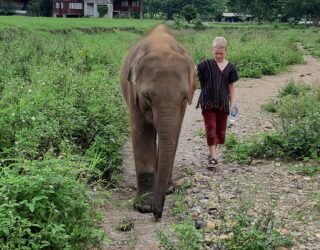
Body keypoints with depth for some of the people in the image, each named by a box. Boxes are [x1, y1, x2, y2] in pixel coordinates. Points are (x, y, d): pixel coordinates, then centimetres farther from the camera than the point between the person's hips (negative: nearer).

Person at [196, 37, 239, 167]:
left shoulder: (230, 67, 3)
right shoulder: (206, 64, -2)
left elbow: (231, 86, 7)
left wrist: (232, 104, 6)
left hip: (223, 103, 3)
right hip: (208, 102, -2)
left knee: (220, 129, 10)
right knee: (211, 128, -5)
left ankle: (212, 152, 28)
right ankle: (213, 157, -3)